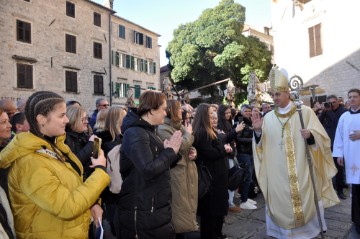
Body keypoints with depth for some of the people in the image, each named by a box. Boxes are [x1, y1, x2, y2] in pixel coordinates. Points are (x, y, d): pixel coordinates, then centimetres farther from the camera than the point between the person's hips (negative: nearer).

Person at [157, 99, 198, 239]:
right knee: (179, 206, 3)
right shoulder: (163, 129, -14)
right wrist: (188, 133, -8)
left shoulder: (179, 126, 13)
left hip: (188, 170, 9)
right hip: (176, 172, -9)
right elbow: (179, 147, -23)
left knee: (188, 203, 18)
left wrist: (193, 151, 0)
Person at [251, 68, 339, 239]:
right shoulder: (268, 117, 4)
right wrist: (258, 131, -13)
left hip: (302, 170, -1)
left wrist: (311, 135, -22)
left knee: (304, 202, 9)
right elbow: (262, 145, 5)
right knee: (280, 203, 8)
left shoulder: (305, 112, -1)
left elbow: (322, 137, -1)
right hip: (277, 173, 2)